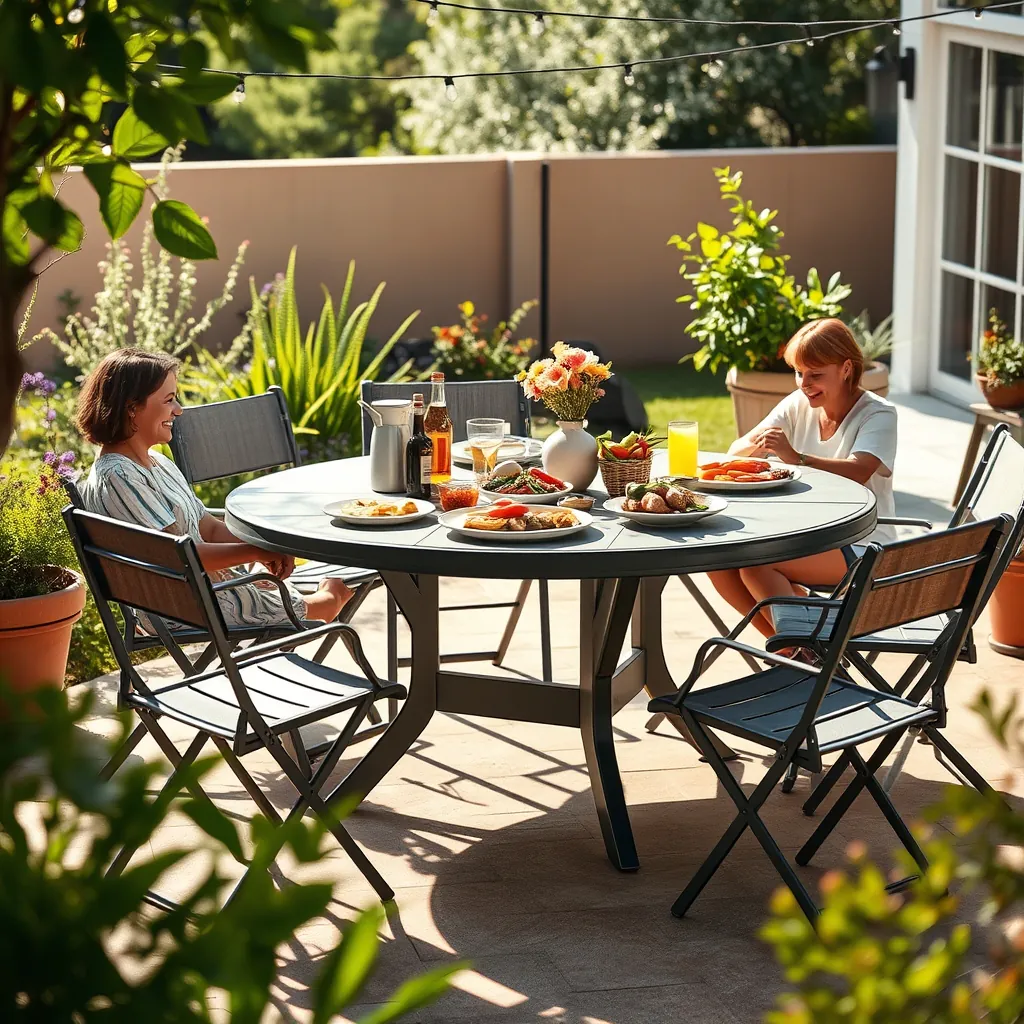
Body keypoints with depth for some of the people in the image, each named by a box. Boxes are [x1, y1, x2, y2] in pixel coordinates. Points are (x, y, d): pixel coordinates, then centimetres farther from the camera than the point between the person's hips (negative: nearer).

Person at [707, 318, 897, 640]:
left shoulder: (878, 414, -9)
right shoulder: (798, 406, 9)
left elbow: (858, 473, -28)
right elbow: (736, 451, 2)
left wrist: (796, 457, -41)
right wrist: (756, 447, -22)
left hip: (860, 547, -7)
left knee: (755, 562, -26)